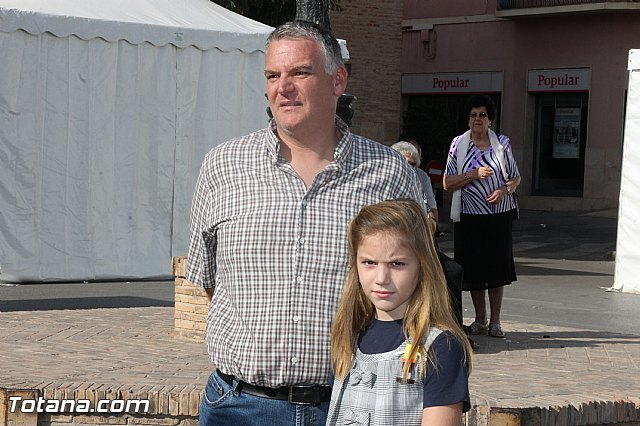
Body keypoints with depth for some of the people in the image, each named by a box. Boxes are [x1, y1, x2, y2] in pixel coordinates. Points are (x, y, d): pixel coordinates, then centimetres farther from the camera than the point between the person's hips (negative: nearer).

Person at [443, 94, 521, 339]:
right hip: (470, 216, 0)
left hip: (499, 215, 0)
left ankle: (495, 321, 9)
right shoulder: (458, 144, 3)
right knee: (474, 267, 3)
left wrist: (505, 190, -10)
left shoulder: (502, 144, 6)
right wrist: (474, 175, -14)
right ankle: (480, 320, 16)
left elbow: (516, 178, 11)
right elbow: (447, 183, -1)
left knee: (498, 265, 0)